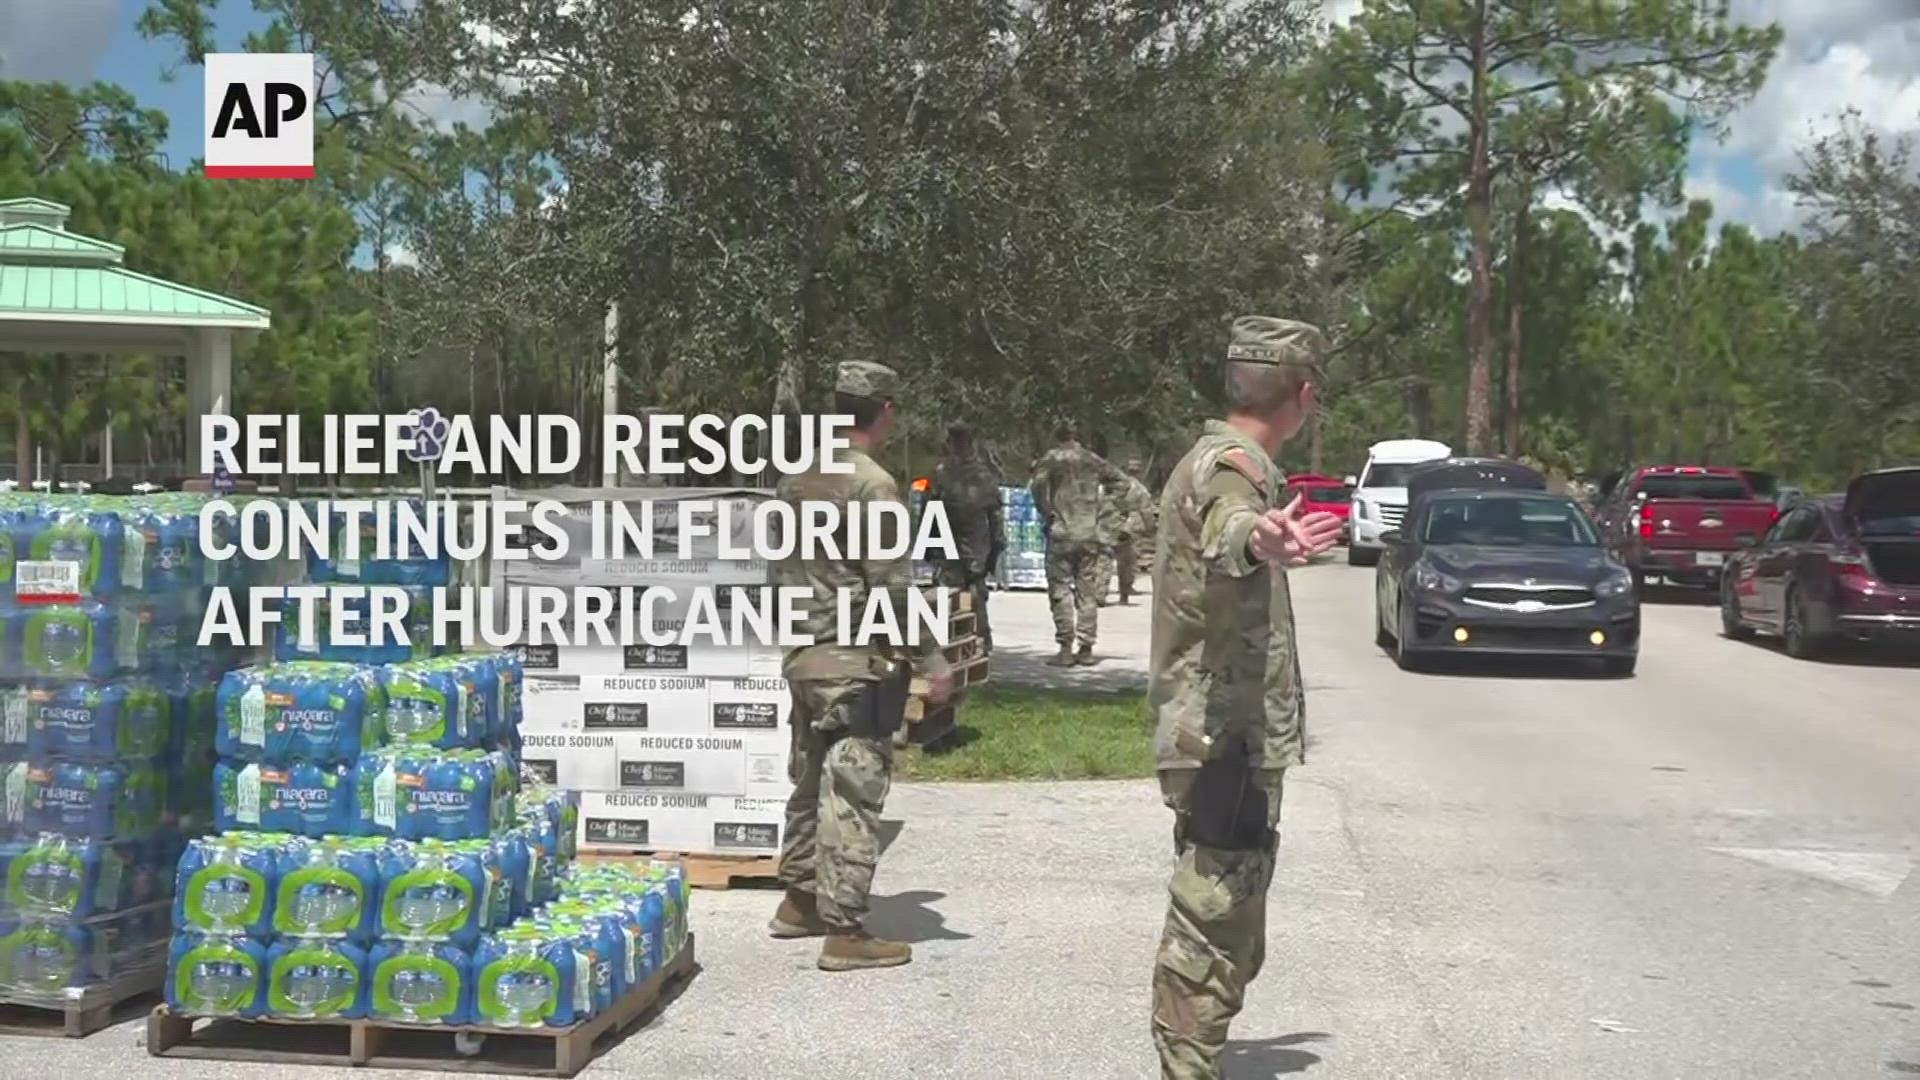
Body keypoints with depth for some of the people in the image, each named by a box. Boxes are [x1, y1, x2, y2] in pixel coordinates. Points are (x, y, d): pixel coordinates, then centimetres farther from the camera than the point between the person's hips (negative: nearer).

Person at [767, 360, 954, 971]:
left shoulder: (798, 480, 10)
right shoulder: (871, 484, -15)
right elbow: (895, 588, -18)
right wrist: (931, 660, -12)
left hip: (803, 657, 9)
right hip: (857, 662, -9)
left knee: (810, 783, 19)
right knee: (853, 795, -5)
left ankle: (799, 903, 30)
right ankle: (845, 932, -2)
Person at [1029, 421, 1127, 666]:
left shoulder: (1050, 460, -2)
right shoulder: (1091, 459, 10)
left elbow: (1038, 484, -17)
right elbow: (1116, 476, 17)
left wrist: (1046, 514, -7)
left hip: (1061, 534, -4)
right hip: (1090, 535, 4)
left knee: (1061, 591, 0)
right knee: (1087, 593, 9)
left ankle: (1066, 649, -4)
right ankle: (1086, 648, 10)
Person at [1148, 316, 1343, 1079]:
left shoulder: (1211, 459, 16)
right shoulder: (1232, 468, -16)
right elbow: (1223, 537, -42)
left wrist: (1278, 542, 60)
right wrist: (1257, 544, -65)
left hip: (1217, 734, 11)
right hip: (1227, 737, -11)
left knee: (1222, 931, 20)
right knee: (1212, 929, -6)